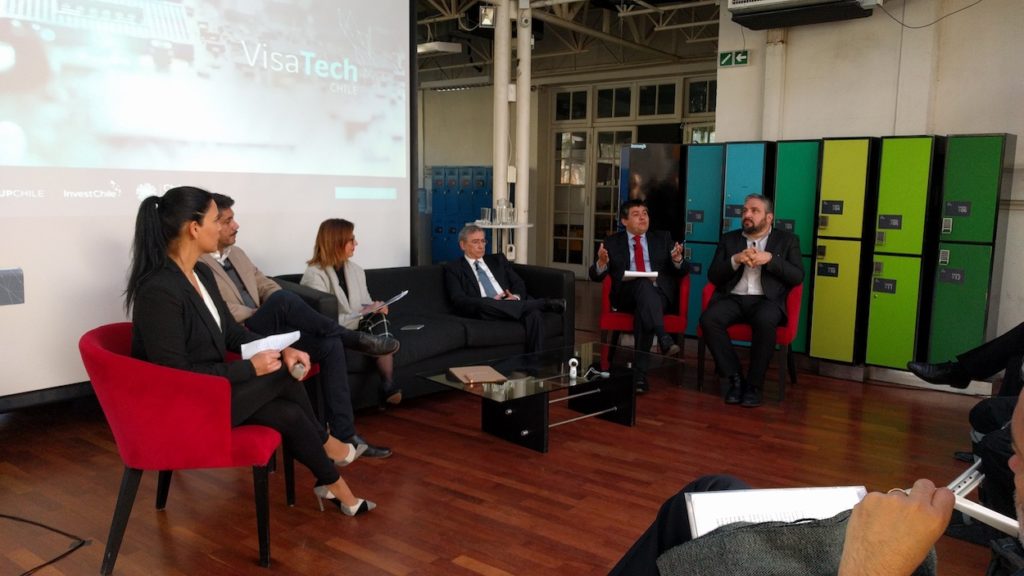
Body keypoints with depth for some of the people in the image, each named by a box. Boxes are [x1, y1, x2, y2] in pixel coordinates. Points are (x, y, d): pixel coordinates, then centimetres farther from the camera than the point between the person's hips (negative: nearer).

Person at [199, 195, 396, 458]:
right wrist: (270, 312, -10)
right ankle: (356, 338, -17)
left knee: (330, 344, -16)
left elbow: (266, 285, 20)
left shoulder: (237, 253, 20)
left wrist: (283, 313, -1)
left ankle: (344, 435, -15)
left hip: (263, 331, 8)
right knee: (283, 299, -33)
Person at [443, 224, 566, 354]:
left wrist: (516, 297, -10)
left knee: (534, 314, -31)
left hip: (511, 304, 3)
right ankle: (545, 303, -29)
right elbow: (459, 300, -3)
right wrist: (491, 301, -17)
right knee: (484, 304, -39)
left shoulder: (498, 259, 25)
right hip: (482, 309, -3)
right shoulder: (453, 268, 12)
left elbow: (519, 283, 15)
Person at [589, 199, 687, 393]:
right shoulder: (612, 242, 17)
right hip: (627, 294, 0)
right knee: (644, 284, -36)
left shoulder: (663, 238, 20)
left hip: (659, 291, 1)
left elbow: (681, 272, 14)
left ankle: (640, 372, -36)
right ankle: (664, 339, -50)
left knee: (643, 310, -35)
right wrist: (602, 262, -14)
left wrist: (677, 260, -10)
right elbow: (595, 275, 9)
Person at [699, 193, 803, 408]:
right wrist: (736, 260, -8)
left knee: (765, 321, -37)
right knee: (708, 319, -30)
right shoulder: (729, 239, 18)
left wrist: (769, 259, -10)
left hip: (767, 300, -2)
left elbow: (797, 276, 2)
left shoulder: (787, 240, 14)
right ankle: (735, 378, -16)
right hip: (733, 298, 2)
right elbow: (713, 276, 9)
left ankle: (754, 384, -20)